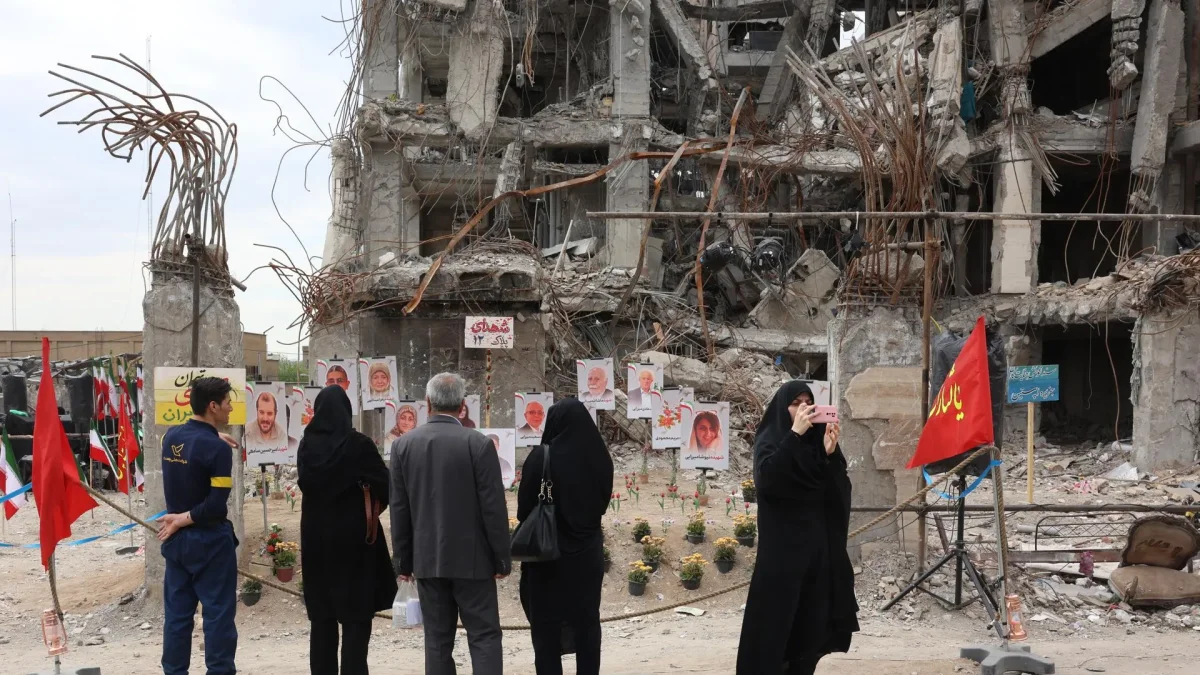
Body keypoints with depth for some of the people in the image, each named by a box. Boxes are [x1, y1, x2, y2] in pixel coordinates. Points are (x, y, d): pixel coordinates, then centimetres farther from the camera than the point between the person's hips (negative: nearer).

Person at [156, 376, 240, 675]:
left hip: (176, 539, 7)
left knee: (177, 613, 11)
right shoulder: (218, 448, -18)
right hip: (209, 541, -6)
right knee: (218, 614, 2)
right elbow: (216, 507, -21)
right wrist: (185, 519, -10)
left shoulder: (171, 436, 1)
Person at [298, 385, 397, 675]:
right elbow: (385, 485, -9)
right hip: (354, 535, -4)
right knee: (356, 614, 1)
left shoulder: (307, 445, 0)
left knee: (321, 614, 11)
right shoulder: (358, 444, -12)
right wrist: (373, 505, 9)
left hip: (316, 536, 4)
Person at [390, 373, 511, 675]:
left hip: (427, 559, 3)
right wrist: (502, 558, 1)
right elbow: (493, 506, -9)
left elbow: (399, 509, 4)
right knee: (484, 636, 2)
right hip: (472, 558, -3)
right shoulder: (478, 443, -11)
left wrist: (403, 560, 12)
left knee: (437, 639, 8)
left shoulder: (403, 444, 0)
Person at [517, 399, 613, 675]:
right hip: (588, 551, 4)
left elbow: (524, 507, -10)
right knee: (587, 621, 11)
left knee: (546, 623, 5)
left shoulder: (542, 456, -14)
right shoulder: (599, 455, -2)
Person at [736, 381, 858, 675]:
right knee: (775, 620, -6)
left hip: (818, 544, 5)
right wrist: (794, 434, -23)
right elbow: (766, 477, -23)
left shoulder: (817, 441, 9)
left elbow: (840, 490, 3)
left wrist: (831, 454, -14)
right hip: (783, 546, -5)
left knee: (812, 618, 7)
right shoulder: (770, 440, -3)